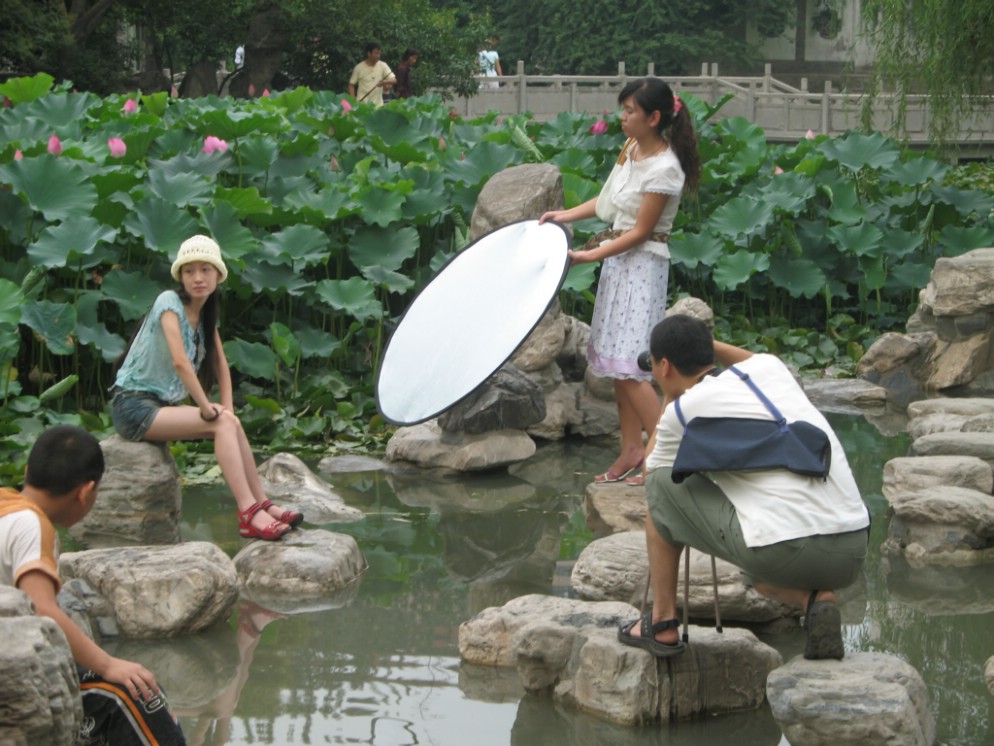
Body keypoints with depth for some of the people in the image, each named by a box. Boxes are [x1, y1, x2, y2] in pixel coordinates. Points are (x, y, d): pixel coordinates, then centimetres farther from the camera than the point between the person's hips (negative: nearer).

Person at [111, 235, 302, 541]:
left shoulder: (206, 313, 10)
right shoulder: (170, 302, -15)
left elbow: (221, 364, 13)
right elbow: (179, 360, -25)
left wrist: (227, 406, -3)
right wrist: (207, 408, -21)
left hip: (164, 404, 8)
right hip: (134, 404, -8)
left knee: (231, 423, -10)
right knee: (223, 423, -21)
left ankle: (261, 504, -8)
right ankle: (249, 512, -27)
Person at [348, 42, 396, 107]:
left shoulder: (383, 66, 0)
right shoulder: (359, 68, -2)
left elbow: (394, 80, -5)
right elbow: (351, 85, 5)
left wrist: (385, 82, -28)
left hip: (378, 104, 2)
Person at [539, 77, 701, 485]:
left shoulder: (665, 168, -19)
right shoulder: (632, 149, 6)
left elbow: (640, 231, -17)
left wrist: (588, 256, -18)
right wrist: (566, 215, 9)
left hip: (643, 264, -9)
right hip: (617, 261, 9)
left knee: (628, 366, -13)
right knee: (614, 361, 10)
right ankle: (632, 449, 18)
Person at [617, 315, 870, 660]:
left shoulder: (684, 410, 2)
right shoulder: (769, 367, 17)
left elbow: (651, 468, 26)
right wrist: (707, 344, 46)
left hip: (784, 549, -6)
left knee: (663, 485, 15)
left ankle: (662, 623, 20)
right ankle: (815, 598, 7)